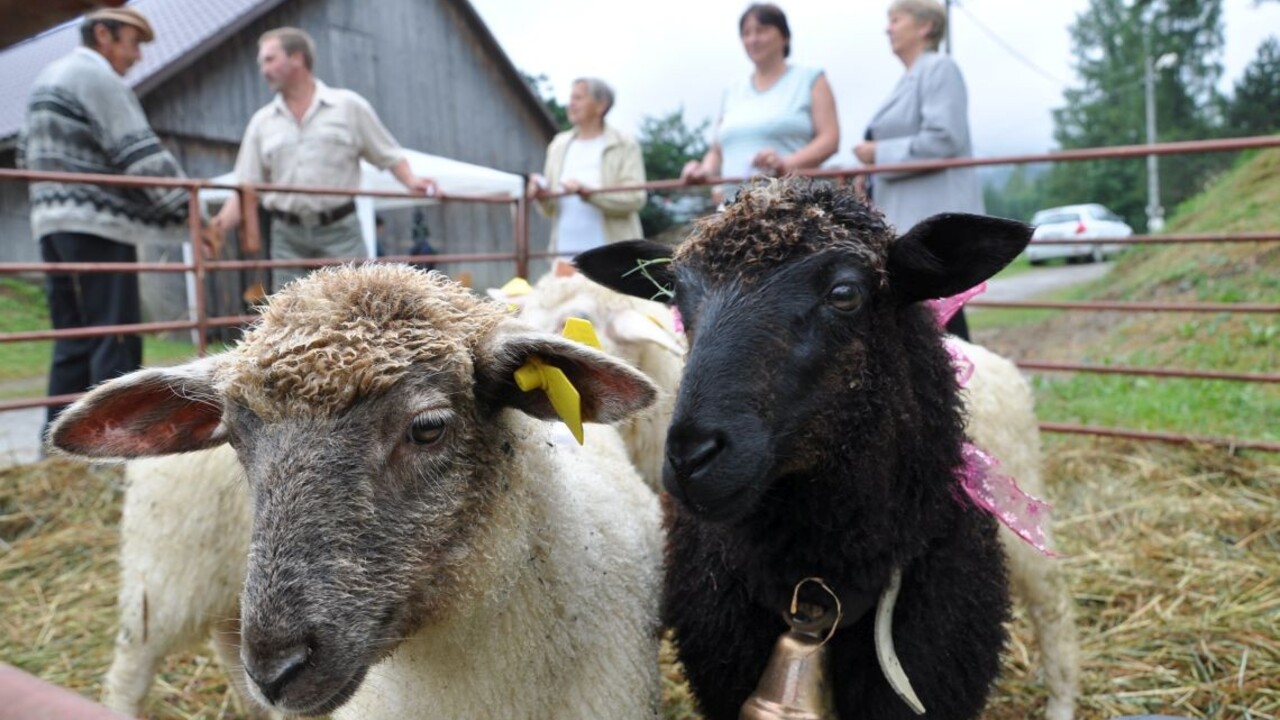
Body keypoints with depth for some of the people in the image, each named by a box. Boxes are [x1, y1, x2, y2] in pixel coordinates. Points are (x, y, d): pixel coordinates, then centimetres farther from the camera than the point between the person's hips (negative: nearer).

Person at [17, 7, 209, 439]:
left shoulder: (48, 77, 23)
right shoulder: (98, 76, -7)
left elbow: (27, 153, 26)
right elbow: (143, 155, -14)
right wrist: (191, 217, -12)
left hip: (52, 222, 10)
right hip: (97, 225, -9)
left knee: (73, 341, 10)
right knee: (117, 340, -10)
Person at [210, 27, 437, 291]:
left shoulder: (349, 106, 4)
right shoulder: (262, 121, 11)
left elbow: (388, 155, 5)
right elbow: (246, 187, 7)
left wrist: (411, 181, -14)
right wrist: (219, 226, -7)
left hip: (340, 232, -3)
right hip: (288, 237, 3)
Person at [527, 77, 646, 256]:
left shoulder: (624, 145, 2)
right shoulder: (559, 146, 16)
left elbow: (635, 198, -11)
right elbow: (551, 209, 15)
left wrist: (587, 192, -19)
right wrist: (541, 193, -8)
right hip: (566, 252, 4)